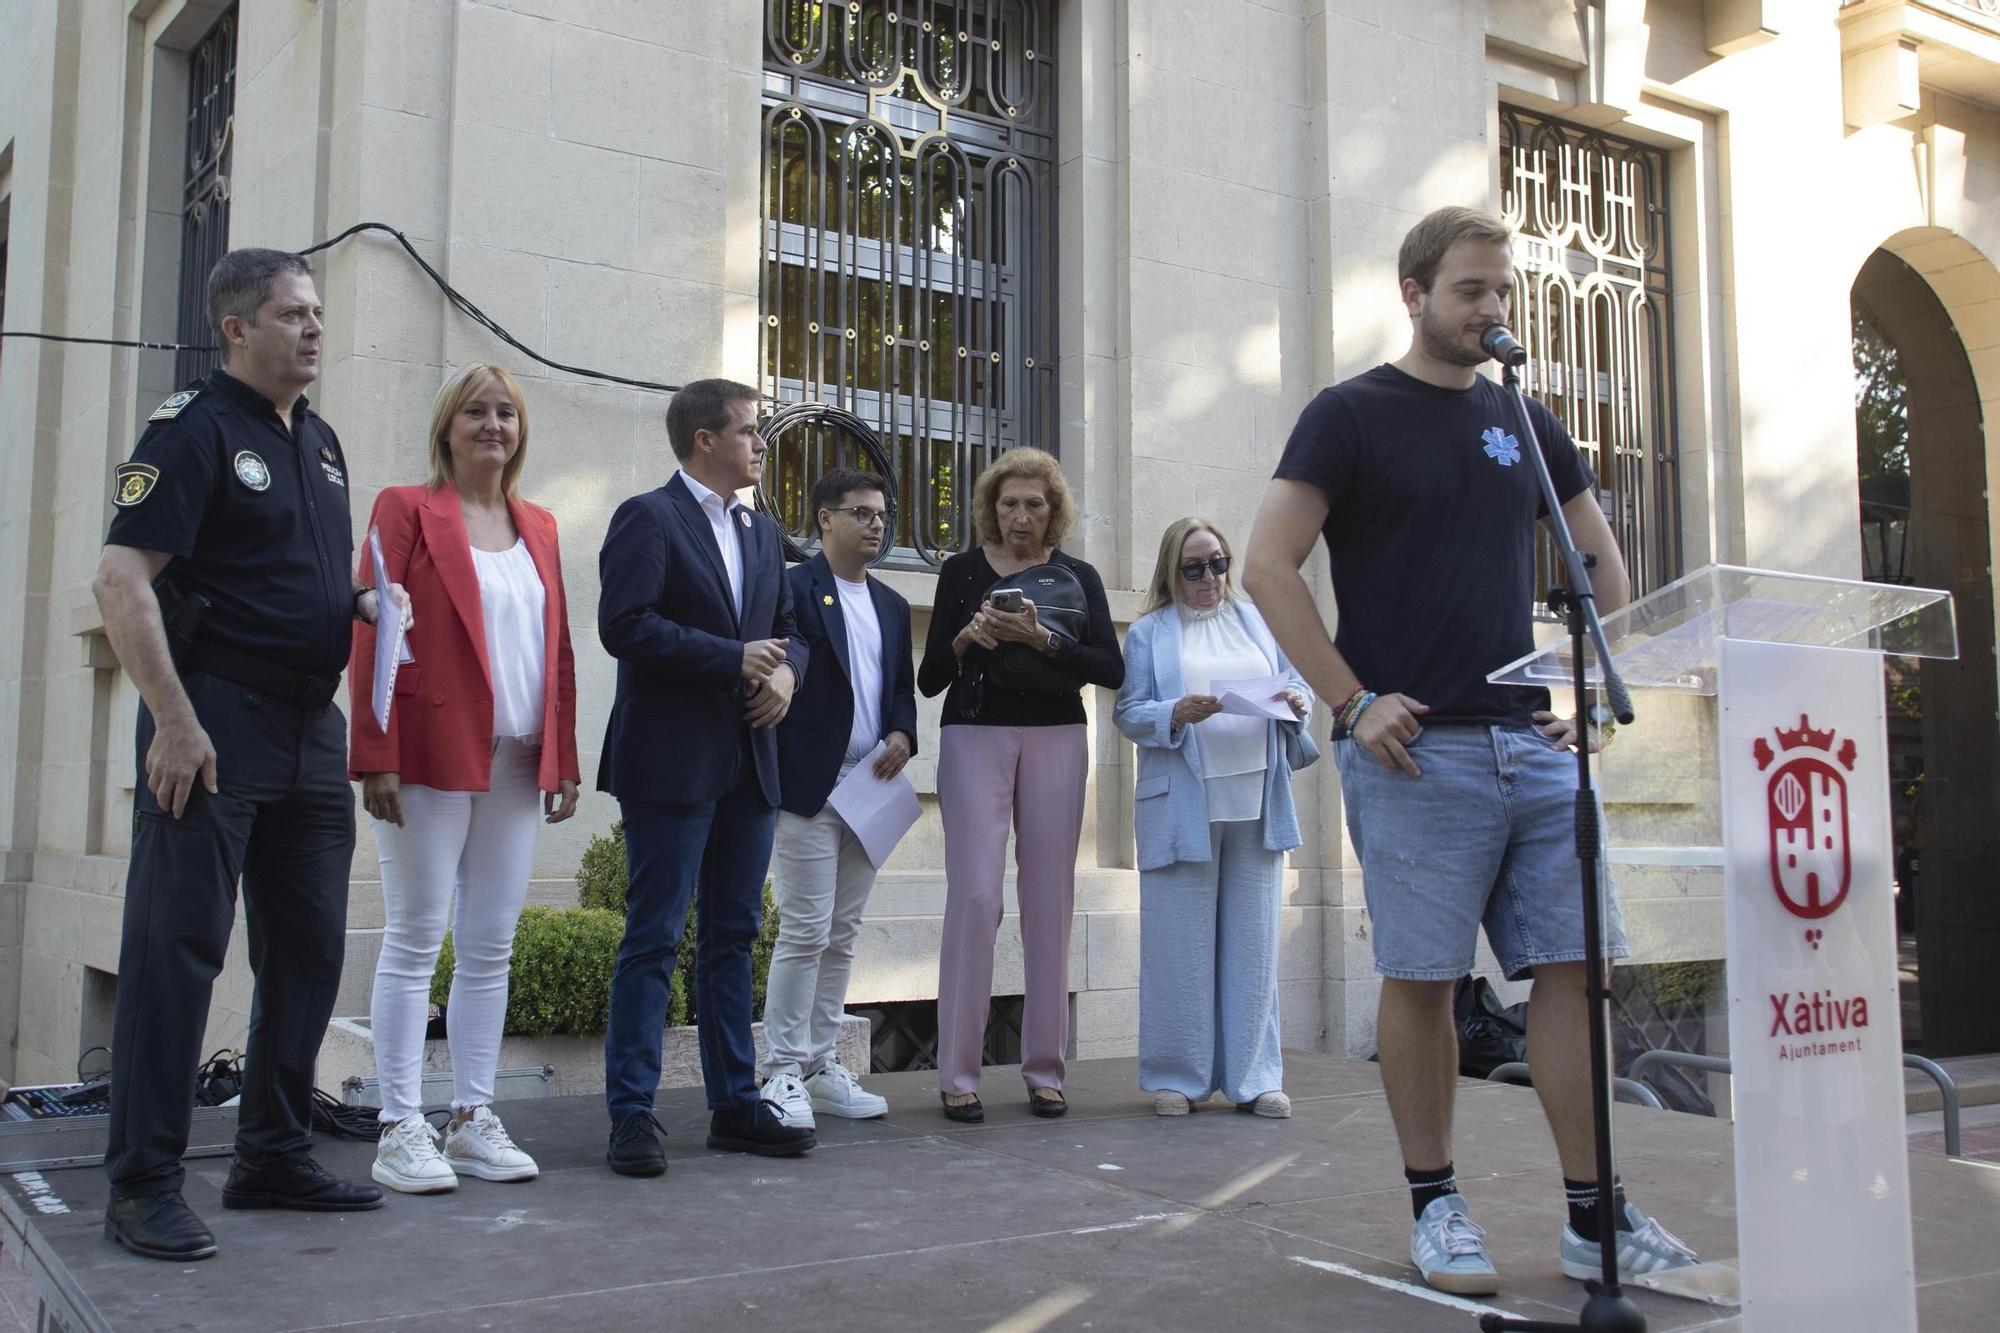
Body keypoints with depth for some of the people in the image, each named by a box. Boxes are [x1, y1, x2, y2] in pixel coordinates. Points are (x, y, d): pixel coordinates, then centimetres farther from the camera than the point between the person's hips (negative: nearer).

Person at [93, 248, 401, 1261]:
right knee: (177, 947, -5)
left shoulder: (320, 442, 17)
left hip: (310, 726, 8)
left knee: (308, 948, 11)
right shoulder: (195, 427, -7)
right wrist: (176, 723, -20)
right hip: (214, 725, -8)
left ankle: (274, 1156, 24)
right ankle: (144, 1183, 4)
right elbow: (120, 580, -16)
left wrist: (362, 605, 9)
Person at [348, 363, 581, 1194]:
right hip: (430, 755, -5)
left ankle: (473, 1118, 14)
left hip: (516, 765, 5)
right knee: (415, 940, -1)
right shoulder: (407, 509, 1)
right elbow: (372, 635, -5)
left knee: (491, 947, 7)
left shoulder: (538, 528, 16)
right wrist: (377, 755, -13)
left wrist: (563, 758, 9)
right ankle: (400, 1128, 4)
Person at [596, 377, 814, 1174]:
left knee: (734, 937, 11)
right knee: (654, 940, -4)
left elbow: (788, 627, 21)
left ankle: (736, 1105, 19)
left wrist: (785, 669, -3)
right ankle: (632, 1116, 3)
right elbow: (624, 624, -17)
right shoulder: (648, 519, -5)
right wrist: (734, 659, -16)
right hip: (672, 761, -7)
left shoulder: (762, 533, 19)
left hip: (749, 762, 8)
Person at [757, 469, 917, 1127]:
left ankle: (821, 1066, 18)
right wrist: (781, 777, -16)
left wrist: (902, 733, 0)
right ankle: (784, 1074, 3)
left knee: (841, 936, 10)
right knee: (806, 931, -6)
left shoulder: (892, 605, 17)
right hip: (809, 788, -7)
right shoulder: (793, 587, -6)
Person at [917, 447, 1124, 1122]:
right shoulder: (962, 572, 7)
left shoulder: (1076, 577, 9)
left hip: (1054, 740, 2)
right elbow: (929, 679, 5)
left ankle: (1044, 1069, 10)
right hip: (974, 737, -1)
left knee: (1049, 900, 1)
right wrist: (966, 638, -14)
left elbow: (1111, 669, -4)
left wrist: (1040, 638, -17)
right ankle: (958, 1073, -4)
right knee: (974, 894, -10)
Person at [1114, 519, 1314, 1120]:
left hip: (1257, 802, 3)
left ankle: (1254, 1076, 11)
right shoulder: (1147, 633, 7)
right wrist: (1178, 713, -17)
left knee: (1253, 939, 4)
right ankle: (1178, 1077, 9)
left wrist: (1297, 702, -7)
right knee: (1182, 942, 0)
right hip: (1183, 808, -2)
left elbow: (1299, 686, 15)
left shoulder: (1259, 621, 16)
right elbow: (1128, 713, 0)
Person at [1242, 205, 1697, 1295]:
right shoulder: (1349, 416, 0)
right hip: (1415, 749, -5)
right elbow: (1268, 568, -7)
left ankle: (1594, 1216, 12)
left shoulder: (1524, 421, 16)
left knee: (1571, 968, 3)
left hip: (1535, 745, 5)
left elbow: (1602, 562, 23)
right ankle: (1435, 1207, 14)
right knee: (1420, 978, 0)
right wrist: (1354, 703, -12)